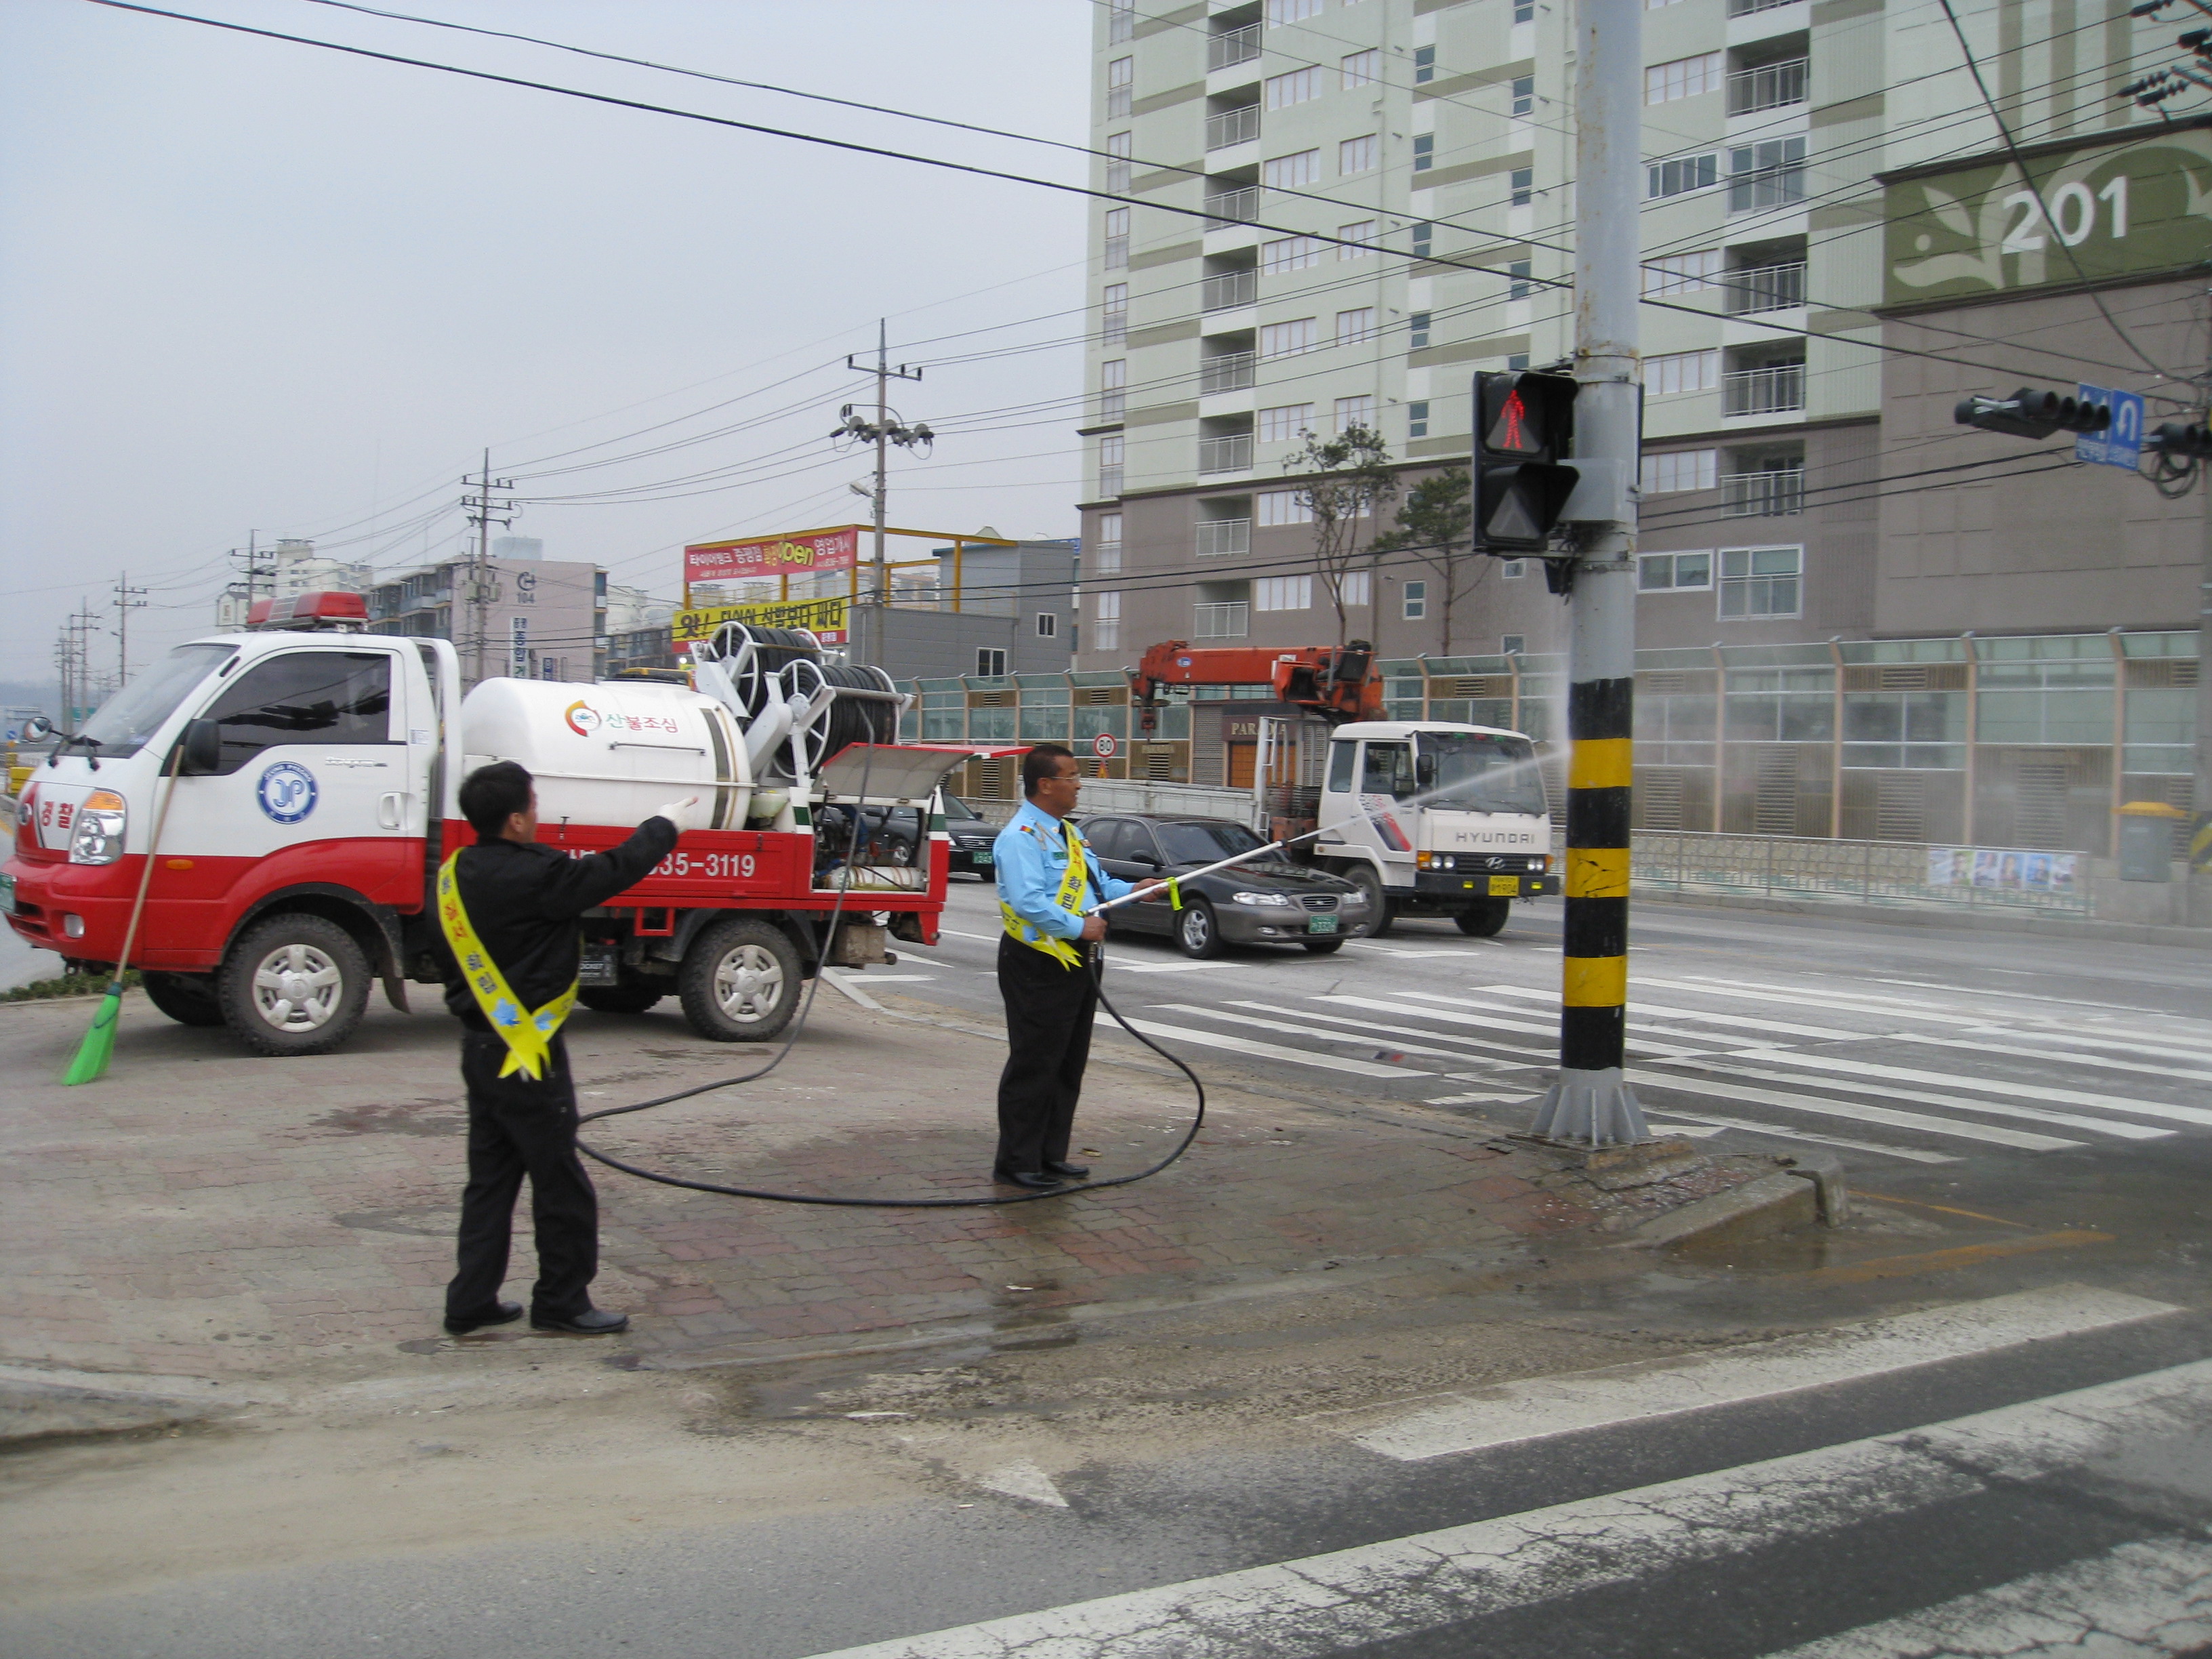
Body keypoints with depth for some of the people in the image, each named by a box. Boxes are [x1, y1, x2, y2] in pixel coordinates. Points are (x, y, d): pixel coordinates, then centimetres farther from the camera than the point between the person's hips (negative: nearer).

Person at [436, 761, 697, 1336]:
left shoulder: (458, 874, 3)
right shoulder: (530, 876, -22)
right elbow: (612, 872, -13)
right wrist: (665, 827, 1)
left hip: (482, 1047, 9)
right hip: (528, 1057, -9)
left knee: (490, 1180, 16)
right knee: (563, 1187, 5)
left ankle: (471, 1302, 20)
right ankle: (562, 1302, 15)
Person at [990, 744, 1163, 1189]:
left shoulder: (1069, 833, 16)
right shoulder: (1020, 837, -16)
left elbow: (1097, 883, 24)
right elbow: (1028, 901, -27)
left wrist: (1133, 890, 7)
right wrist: (1079, 926, -23)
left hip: (1076, 961, 10)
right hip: (1038, 965, -10)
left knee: (1069, 1065, 15)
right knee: (1034, 1065, -5)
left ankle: (1051, 1155, 24)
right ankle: (1017, 1162, 3)